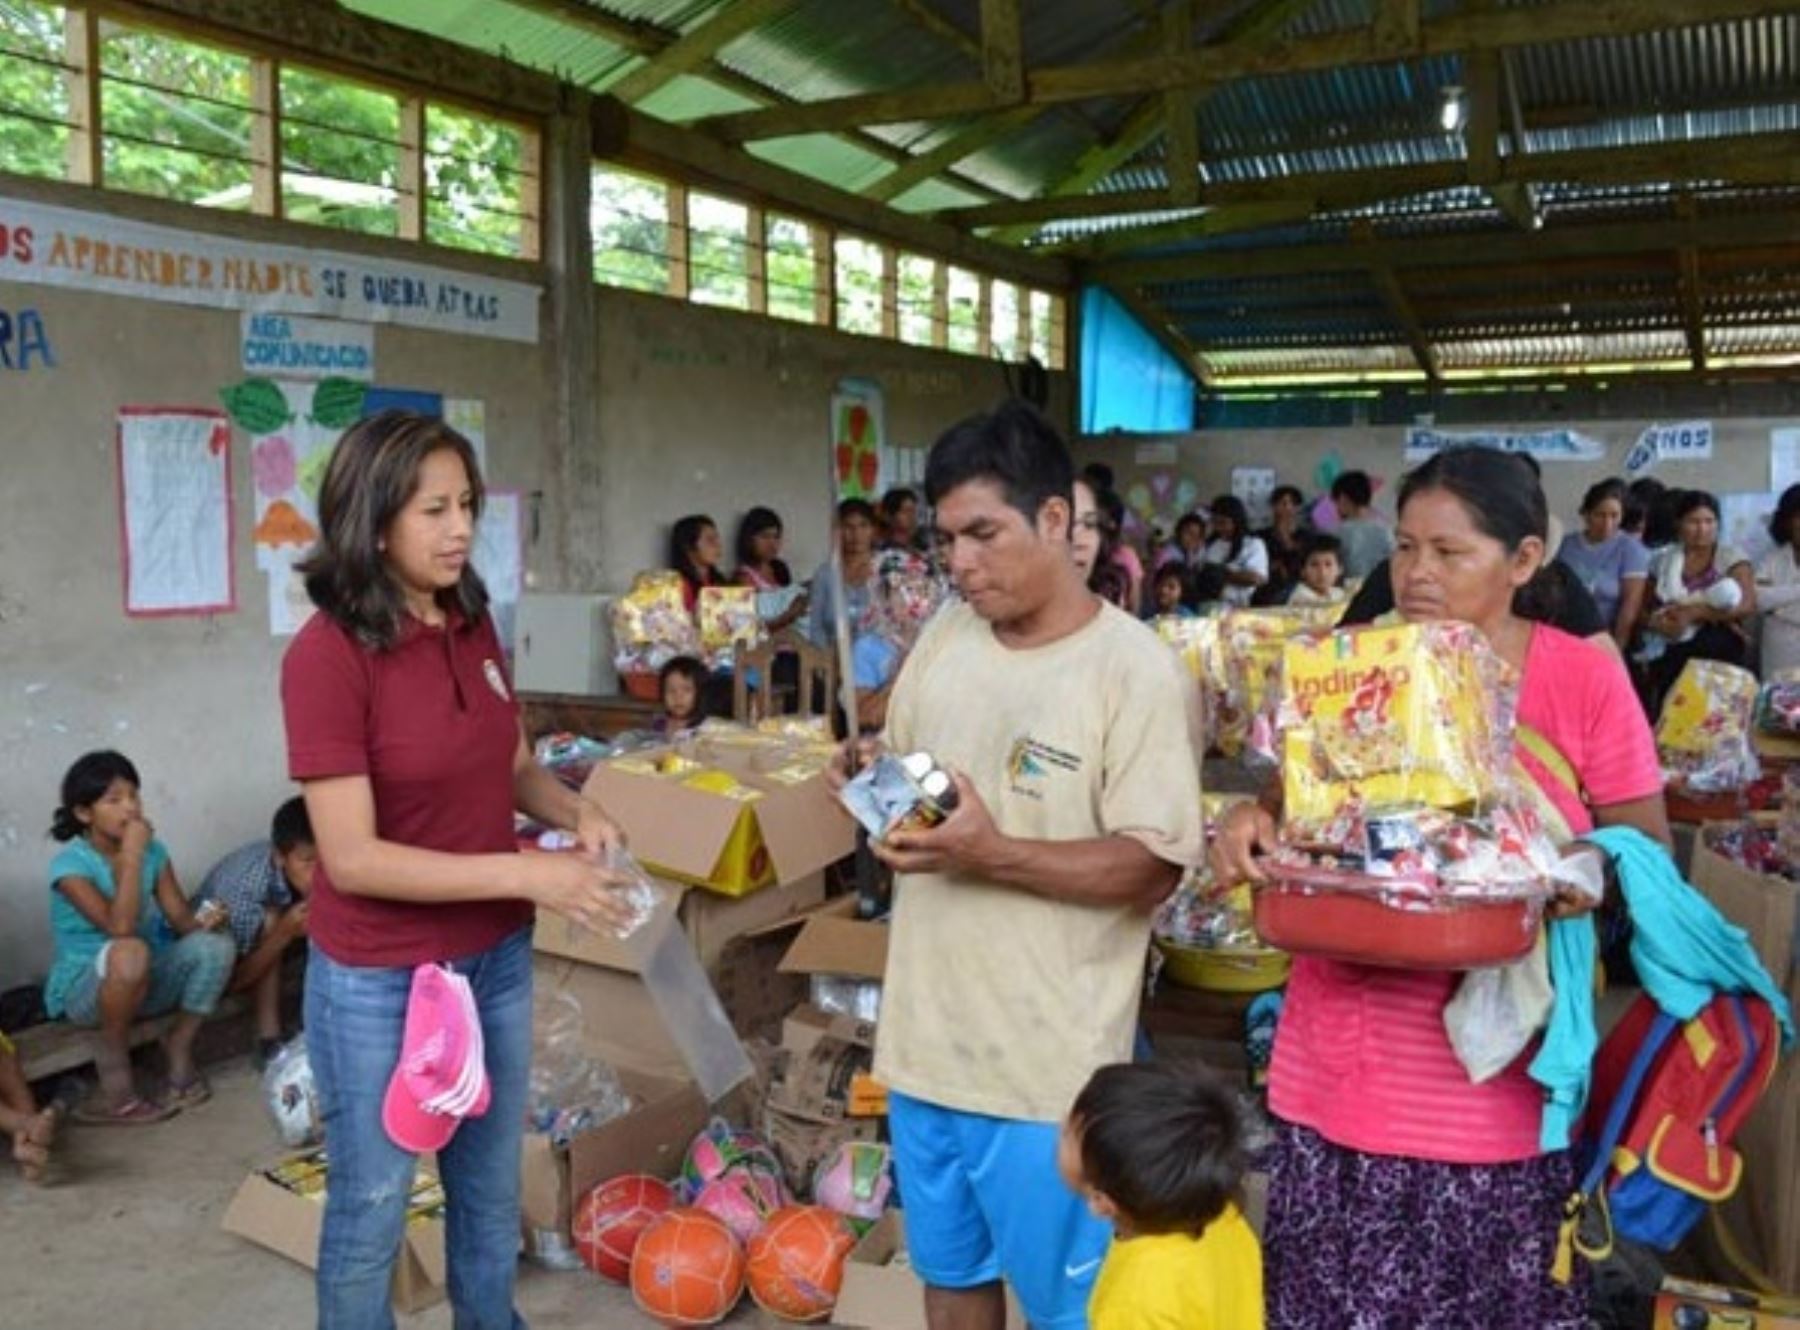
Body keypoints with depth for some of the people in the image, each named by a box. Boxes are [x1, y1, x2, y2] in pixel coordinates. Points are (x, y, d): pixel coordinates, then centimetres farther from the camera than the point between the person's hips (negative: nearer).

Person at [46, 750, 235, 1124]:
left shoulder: (153, 851, -2)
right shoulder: (71, 863, -19)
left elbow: (179, 918, -4)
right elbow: (120, 927, -31)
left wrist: (202, 922, -27)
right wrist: (131, 855, -30)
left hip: (143, 983, 5)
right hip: (84, 989, -5)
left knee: (215, 945, -23)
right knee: (129, 952, -39)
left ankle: (180, 1046, -3)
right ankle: (113, 1062, -17)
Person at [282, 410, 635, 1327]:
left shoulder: (473, 627, -1)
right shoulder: (327, 654, -20)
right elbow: (352, 858, -22)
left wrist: (577, 813, -9)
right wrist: (527, 874, -26)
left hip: (496, 959, 6)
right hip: (380, 982, -6)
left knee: (491, 1191, 23)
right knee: (371, 1211, 14)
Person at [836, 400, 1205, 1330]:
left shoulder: (1136, 670, -16)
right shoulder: (945, 637, 4)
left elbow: (1154, 866, -19)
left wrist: (993, 854, -29)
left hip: (1050, 1058, -6)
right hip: (925, 1033, 6)